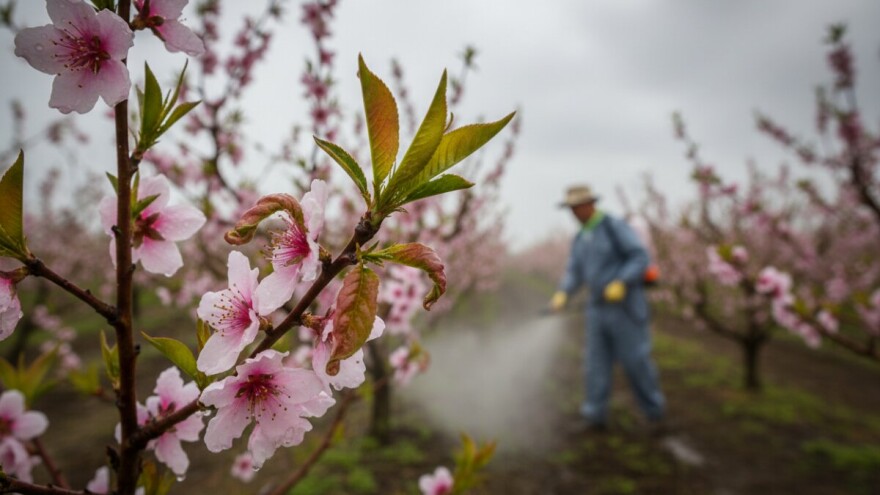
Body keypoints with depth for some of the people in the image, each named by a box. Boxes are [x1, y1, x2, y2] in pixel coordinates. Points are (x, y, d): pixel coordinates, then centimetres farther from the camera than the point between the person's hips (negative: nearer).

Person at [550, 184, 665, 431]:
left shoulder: (616, 227, -11)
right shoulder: (580, 238, 11)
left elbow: (640, 258, -18)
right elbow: (574, 273, 7)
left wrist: (621, 283, -31)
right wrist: (562, 294, -12)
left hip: (625, 306, -6)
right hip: (598, 309, 6)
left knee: (635, 360, 1)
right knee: (597, 362, 1)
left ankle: (654, 411, 21)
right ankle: (595, 415, 6)